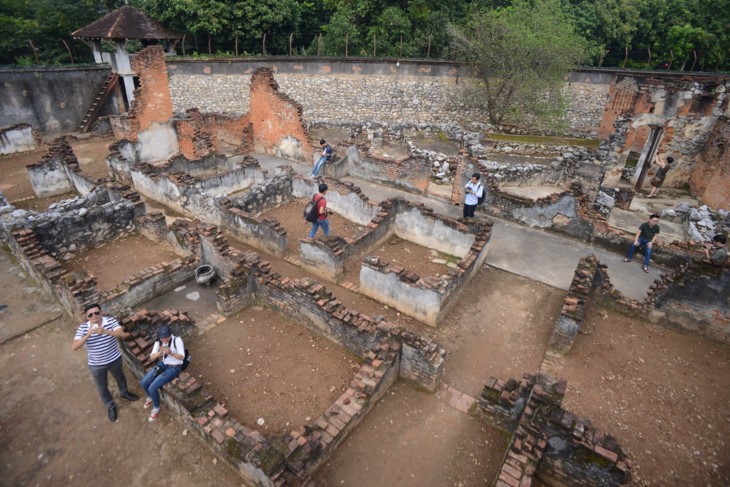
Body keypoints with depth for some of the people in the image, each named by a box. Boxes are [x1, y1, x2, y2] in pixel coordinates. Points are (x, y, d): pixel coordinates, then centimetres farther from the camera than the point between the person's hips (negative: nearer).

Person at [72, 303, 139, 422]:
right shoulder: (82, 328, -17)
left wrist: (105, 331, -47)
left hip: (114, 359, 0)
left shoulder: (111, 321, -19)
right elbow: (74, 347, -24)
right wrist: (88, 335, -38)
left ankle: (124, 393, 59)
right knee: (102, 387, 19)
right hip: (96, 365, 0)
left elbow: (122, 334, -32)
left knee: (120, 377, 27)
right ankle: (110, 406, 44)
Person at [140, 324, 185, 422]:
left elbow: (182, 357, -27)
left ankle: (156, 408, 12)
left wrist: (171, 352, -44)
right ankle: (150, 397, 29)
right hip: (162, 364, 6)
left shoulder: (177, 340, -24)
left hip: (174, 368, -6)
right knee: (143, 382, -5)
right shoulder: (159, 342, -7)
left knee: (152, 388, -16)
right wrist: (160, 352, -32)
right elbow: (152, 357, -10)